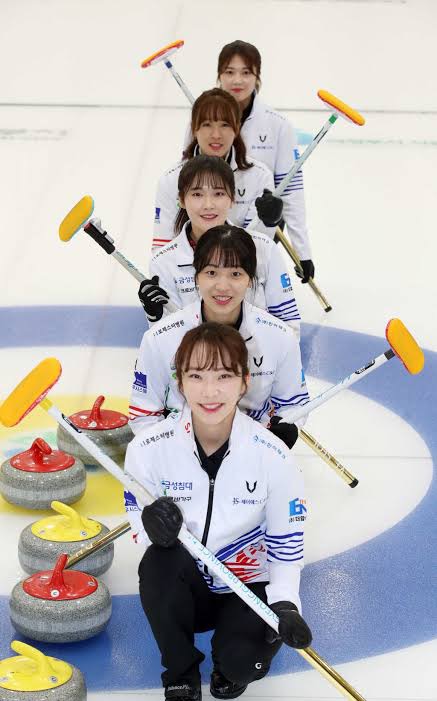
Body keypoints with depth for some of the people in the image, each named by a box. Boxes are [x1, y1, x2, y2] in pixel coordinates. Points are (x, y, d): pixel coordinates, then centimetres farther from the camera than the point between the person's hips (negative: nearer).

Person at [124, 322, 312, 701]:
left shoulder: (272, 456, -17)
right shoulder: (150, 447, -17)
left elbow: (287, 543, -6)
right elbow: (139, 522, -5)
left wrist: (285, 604, -21)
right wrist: (150, 526, -29)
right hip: (185, 590, 1)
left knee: (241, 662, -29)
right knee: (158, 561, -32)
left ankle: (229, 666, 12)